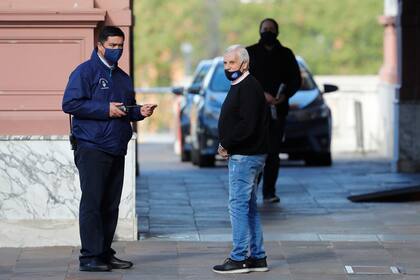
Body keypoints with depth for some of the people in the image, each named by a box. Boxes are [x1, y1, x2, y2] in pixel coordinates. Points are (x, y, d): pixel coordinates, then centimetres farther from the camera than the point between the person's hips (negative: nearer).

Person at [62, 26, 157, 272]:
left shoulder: (123, 77, 20)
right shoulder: (86, 71, -4)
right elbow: (70, 104, -14)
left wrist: (140, 112, 4)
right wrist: (106, 110, -17)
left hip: (117, 150, 8)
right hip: (92, 148, -8)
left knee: (111, 205, 10)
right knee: (92, 203, -7)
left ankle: (105, 254, 16)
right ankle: (90, 257, -6)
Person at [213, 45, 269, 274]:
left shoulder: (249, 88, -15)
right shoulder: (240, 87, 17)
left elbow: (247, 126, -24)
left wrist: (226, 144, -14)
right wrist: (226, 145, 6)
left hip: (244, 157, -11)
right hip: (245, 156, 11)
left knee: (238, 205, -8)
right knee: (249, 207, 13)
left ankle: (239, 259, -5)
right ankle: (257, 257, 18)